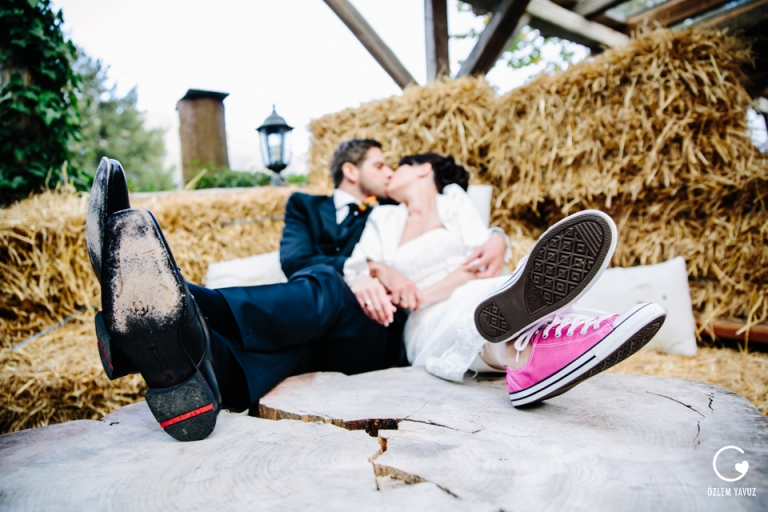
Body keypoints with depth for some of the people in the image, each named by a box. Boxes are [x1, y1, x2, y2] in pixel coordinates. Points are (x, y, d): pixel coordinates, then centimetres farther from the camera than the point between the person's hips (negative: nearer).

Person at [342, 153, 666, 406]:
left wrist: (420, 295, -12)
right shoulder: (384, 219, 21)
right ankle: (525, 355, -66)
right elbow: (357, 268, 5)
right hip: (428, 324, 0)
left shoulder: (453, 198, 14)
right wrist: (364, 282, -20)